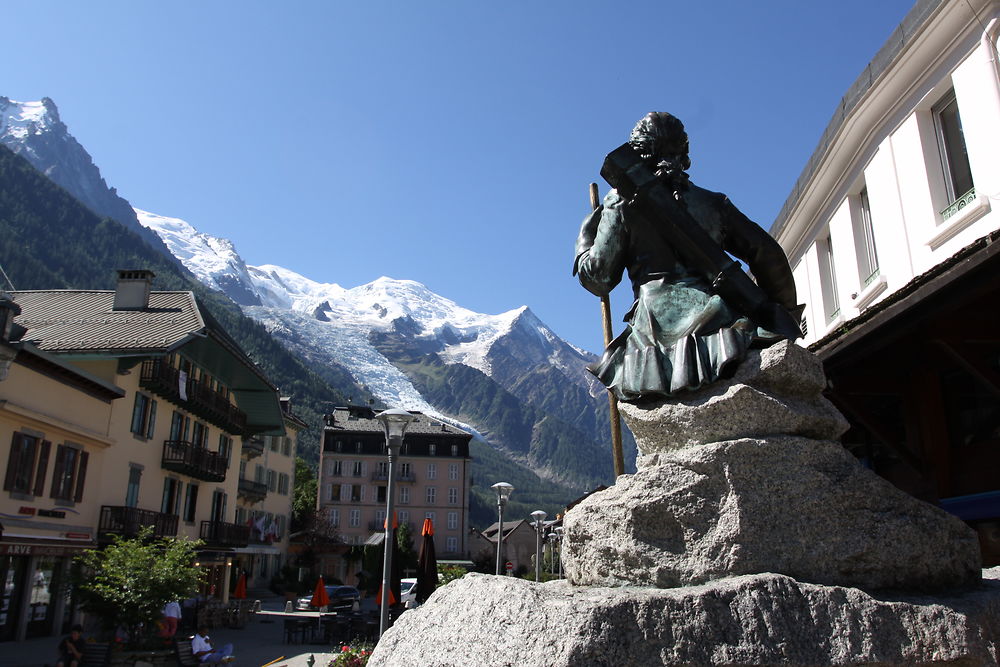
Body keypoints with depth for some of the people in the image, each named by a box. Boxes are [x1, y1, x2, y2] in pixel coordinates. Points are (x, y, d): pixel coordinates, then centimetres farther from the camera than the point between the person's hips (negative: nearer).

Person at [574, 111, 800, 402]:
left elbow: (598, 279, 8)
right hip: (718, 320, 2)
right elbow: (767, 253, 15)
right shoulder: (713, 202, 20)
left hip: (659, 331, -2)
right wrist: (785, 314, 24)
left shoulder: (623, 203, 10)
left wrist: (585, 236, 27)